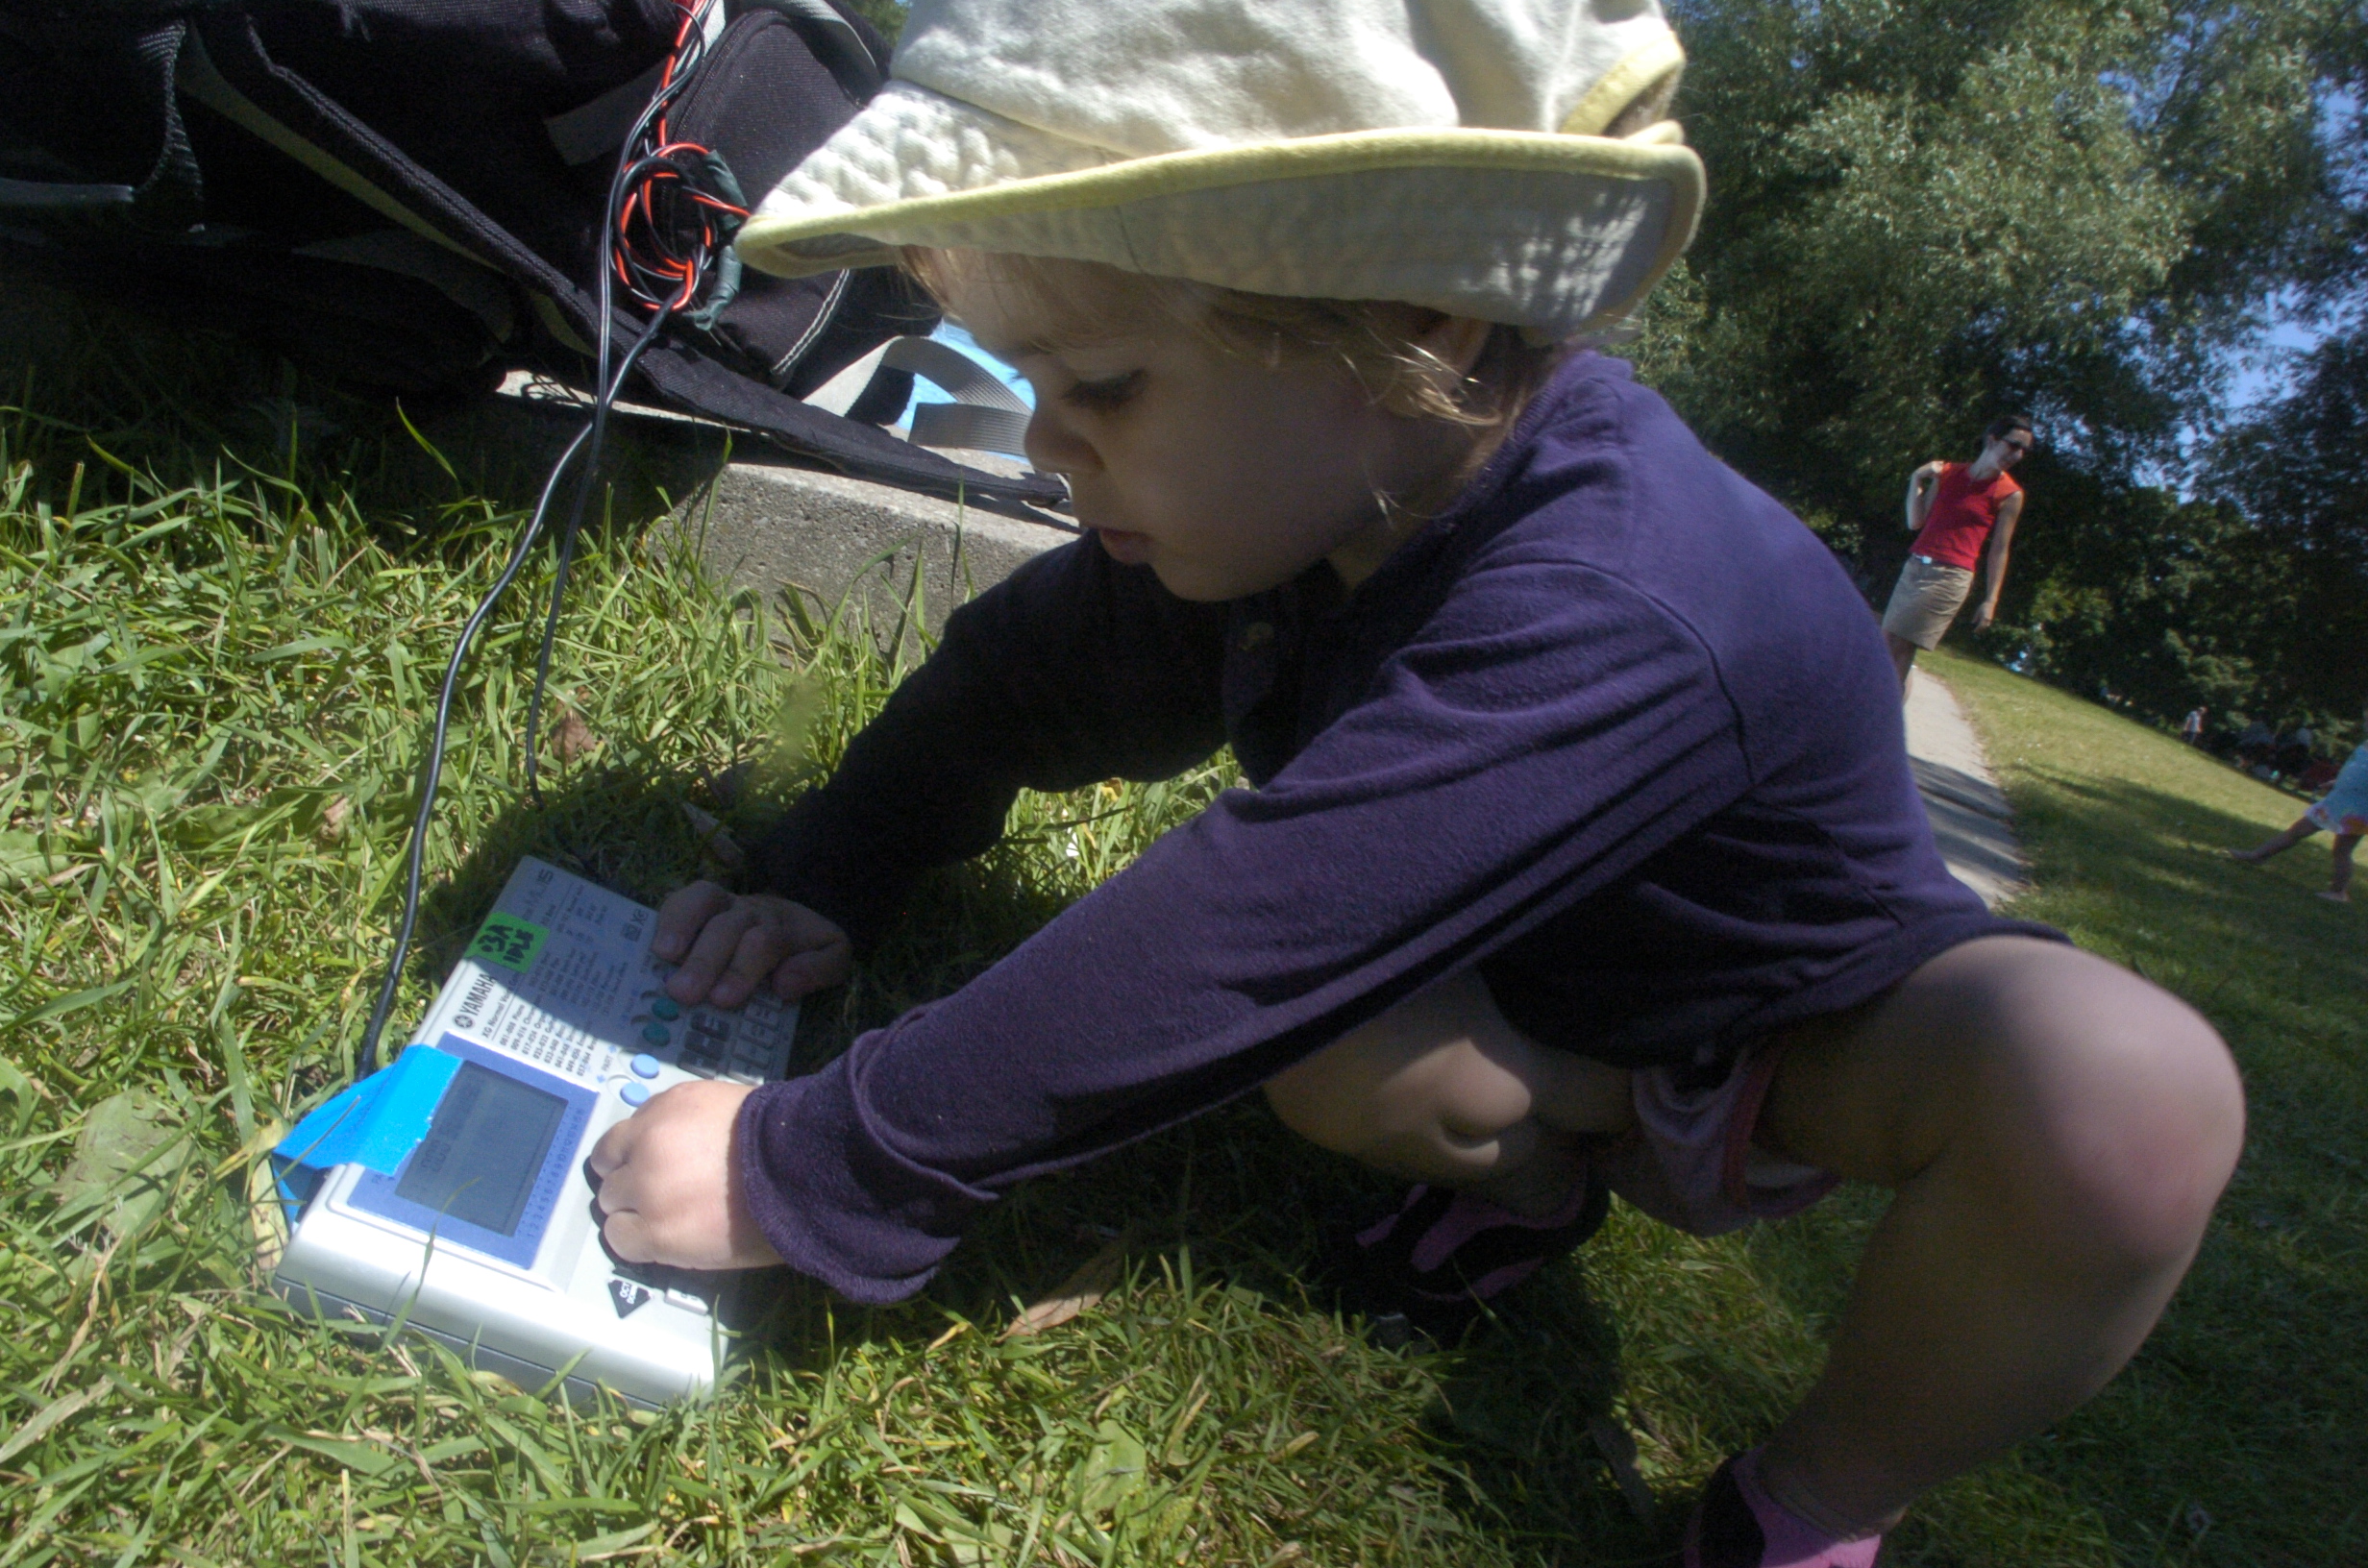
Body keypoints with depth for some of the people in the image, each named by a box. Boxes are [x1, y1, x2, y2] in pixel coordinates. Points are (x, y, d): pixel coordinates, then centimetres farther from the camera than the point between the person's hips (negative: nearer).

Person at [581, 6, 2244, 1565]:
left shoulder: (1611, 627, -41)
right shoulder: (1281, 495, -16)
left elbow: (1211, 959, -44)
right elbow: (1026, 679, -2)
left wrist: (800, 1170, -35)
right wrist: (825, 881, -12)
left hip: (1808, 1019, -3)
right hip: (1550, 1014, 4)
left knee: (2129, 1092, -34)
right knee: (1315, 1046, -28)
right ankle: (1536, 1166, 6)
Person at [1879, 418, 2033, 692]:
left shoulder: (2009, 494, 1)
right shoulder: (1948, 472, 11)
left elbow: (1999, 550, 0)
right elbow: (1915, 521, 10)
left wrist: (1990, 600, -5)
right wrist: (1917, 479, -2)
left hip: (1950, 577, -5)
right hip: (1915, 567, 5)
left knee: (1898, 648, -11)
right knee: (1886, 641, 3)